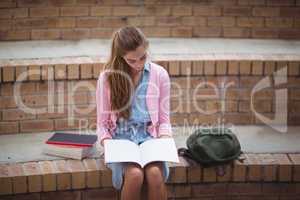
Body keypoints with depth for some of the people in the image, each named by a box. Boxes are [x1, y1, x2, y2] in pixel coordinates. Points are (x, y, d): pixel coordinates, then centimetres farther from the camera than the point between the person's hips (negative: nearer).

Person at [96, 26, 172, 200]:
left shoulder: (160, 74, 1)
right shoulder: (107, 77, -3)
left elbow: (164, 119, 7)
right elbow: (103, 123, 3)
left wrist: (163, 141, -11)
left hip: (149, 137, 1)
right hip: (121, 139, -1)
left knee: (155, 173, -30)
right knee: (135, 174, -31)